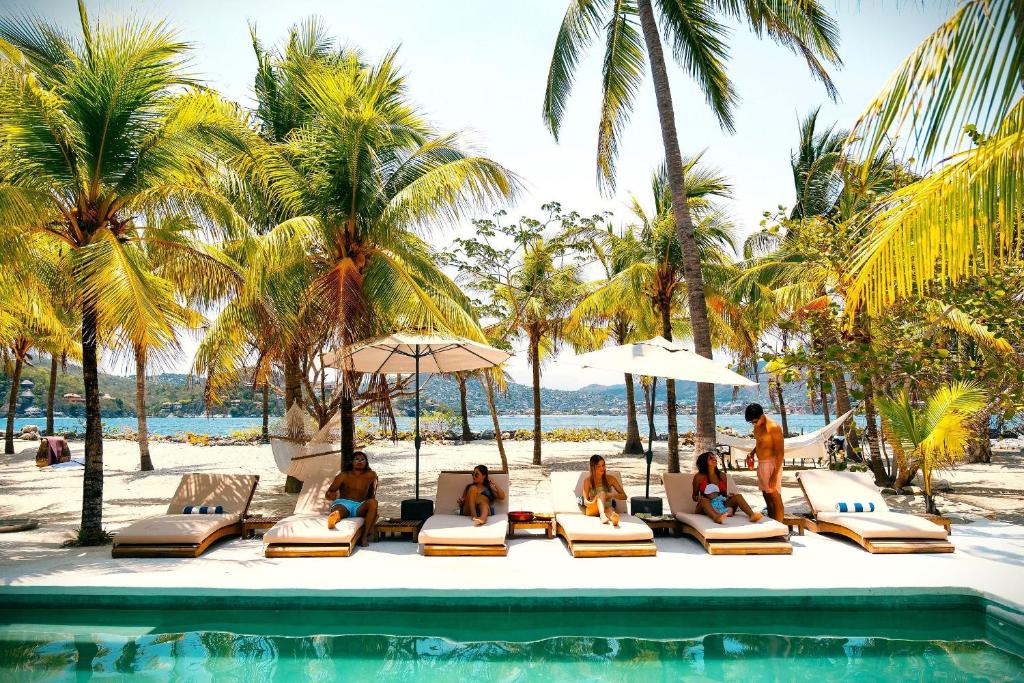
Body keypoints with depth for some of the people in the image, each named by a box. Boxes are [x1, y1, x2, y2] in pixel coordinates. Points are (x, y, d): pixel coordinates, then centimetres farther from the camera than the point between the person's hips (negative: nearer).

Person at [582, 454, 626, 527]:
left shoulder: (610, 479, 5)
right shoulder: (588, 481, 1)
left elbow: (624, 496, 5)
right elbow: (585, 501, -4)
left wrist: (612, 495, -15)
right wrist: (592, 503, -27)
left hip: (607, 508, 1)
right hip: (592, 510, -1)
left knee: (609, 509, -37)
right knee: (602, 493, -31)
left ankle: (613, 516, -75)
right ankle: (602, 515, -62)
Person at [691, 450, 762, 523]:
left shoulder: (722, 475, 12)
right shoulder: (699, 477, 1)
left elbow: (725, 494, 16)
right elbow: (694, 496, 7)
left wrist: (729, 496, -7)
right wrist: (698, 498, -17)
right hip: (707, 506, -4)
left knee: (738, 496, -19)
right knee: (704, 500, -37)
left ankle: (752, 515, -47)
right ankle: (716, 517, -69)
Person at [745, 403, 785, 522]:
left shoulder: (773, 428, -18)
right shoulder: (757, 427, 9)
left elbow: (780, 453, -19)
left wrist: (775, 474, -21)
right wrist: (752, 452, 7)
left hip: (771, 464, -9)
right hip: (761, 464, 9)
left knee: (775, 498, -5)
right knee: (767, 496, 13)